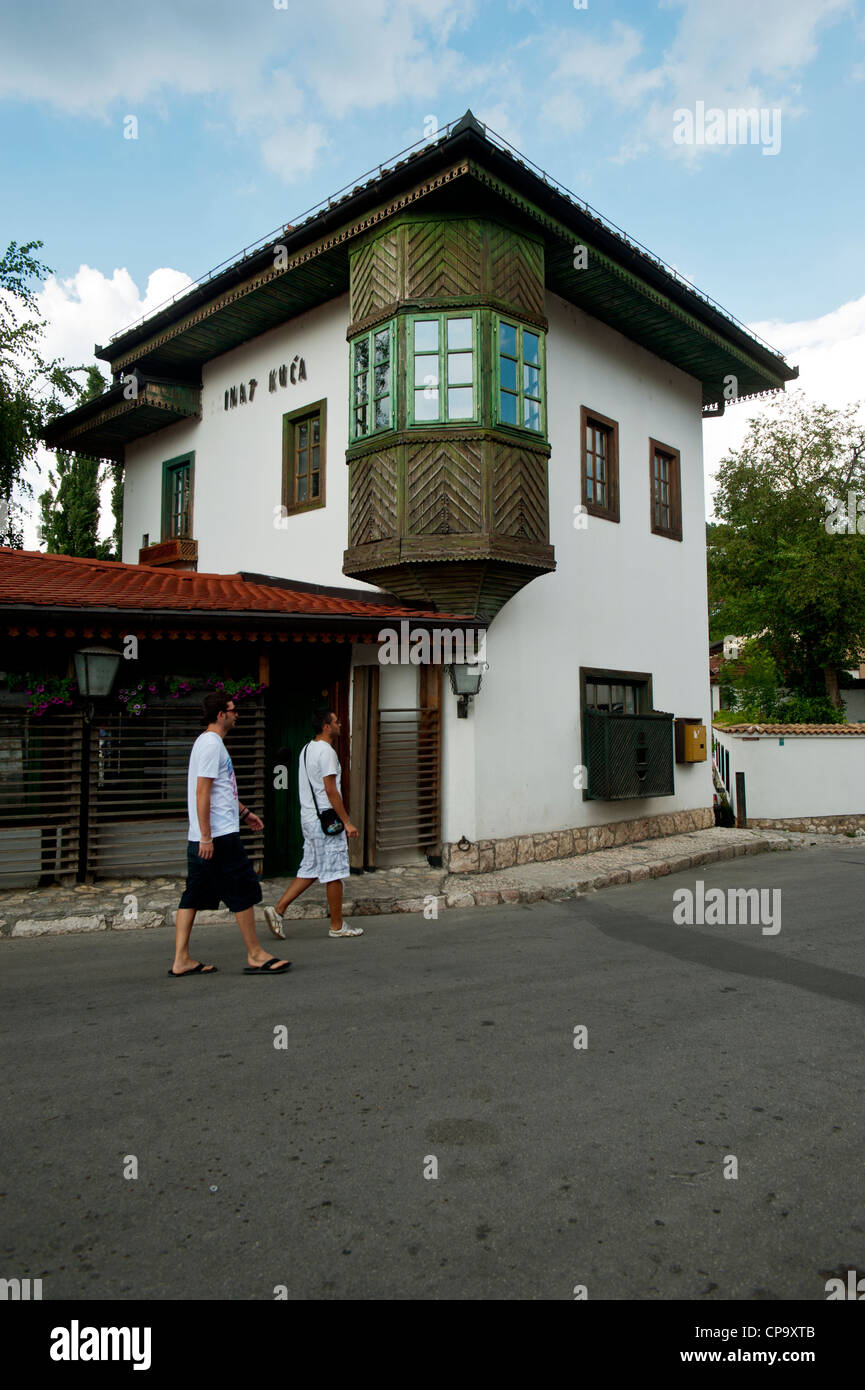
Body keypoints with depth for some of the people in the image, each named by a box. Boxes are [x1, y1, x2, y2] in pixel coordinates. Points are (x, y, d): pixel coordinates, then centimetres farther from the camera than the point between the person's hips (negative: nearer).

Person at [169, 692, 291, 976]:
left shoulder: (208, 742, 18)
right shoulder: (211, 744, -14)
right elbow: (202, 791, -21)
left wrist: (244, 812, 32)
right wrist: (206, 836, -22)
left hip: (201, 837, 10)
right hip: (219, 836, -10)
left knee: (194, 896, 10)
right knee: (243, 893, -2)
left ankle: (181, 960, 14)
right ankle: (255, 956, 7)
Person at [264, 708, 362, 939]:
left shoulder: (306, 750, 15)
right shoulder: (326, 751, -15)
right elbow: (331, 790, -19)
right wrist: (347, 822, -16)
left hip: (309, 818, 9)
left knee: (309, 871, 14)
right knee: (334, 873, 0)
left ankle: (277, 910, 8)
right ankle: (337, 926, 9)